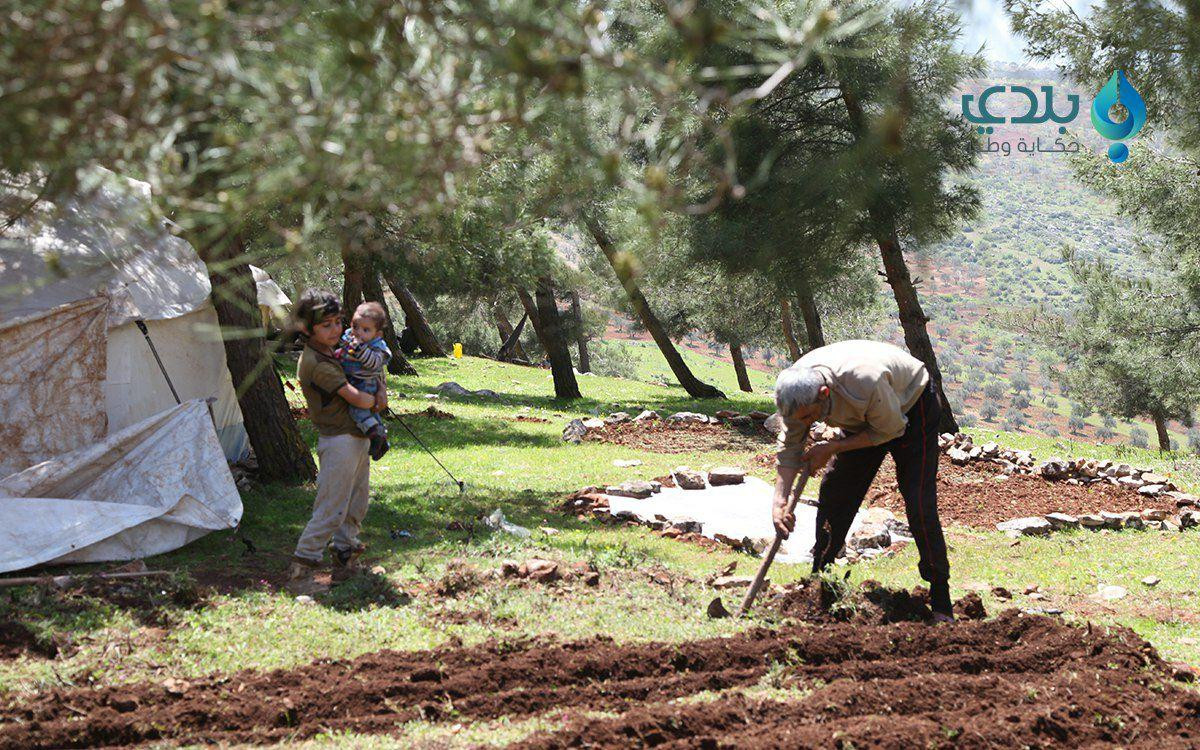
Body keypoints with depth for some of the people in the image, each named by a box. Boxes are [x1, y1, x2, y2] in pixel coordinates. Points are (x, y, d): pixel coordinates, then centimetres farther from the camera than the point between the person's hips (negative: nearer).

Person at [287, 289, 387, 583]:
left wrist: (380, 390, 2)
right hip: (339, 442, -10)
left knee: (355, 503, 17)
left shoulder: (332, 353, 11)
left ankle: (345, 551, 28)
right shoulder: (317, 363, -19)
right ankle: (303, 561, -3)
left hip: (357, 437, 10)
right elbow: (353, 396, -20)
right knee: (331, 508, -8)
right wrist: (376, 402, 0)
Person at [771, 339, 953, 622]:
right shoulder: (795, 390, -25)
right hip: (864, 419, 6)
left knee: (919, 504, -15)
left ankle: (941, 605, -8)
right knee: (834, 493, 2)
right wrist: (779, 501, -24)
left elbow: (891, 429, -25)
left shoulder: (865, 381, -44)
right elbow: (789, 447, -13)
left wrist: (833, 448, -25)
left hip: (912, 410, -6)